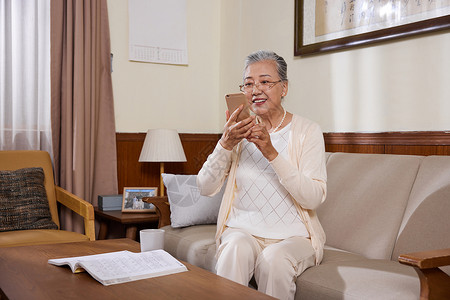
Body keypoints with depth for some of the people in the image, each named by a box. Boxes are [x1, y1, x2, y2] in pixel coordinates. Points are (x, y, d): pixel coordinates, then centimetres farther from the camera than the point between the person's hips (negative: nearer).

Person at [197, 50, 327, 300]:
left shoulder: (307, 131, -1)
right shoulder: (239, 131, 7)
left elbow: (314, 198, -14)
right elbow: (205, 188, -2)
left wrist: (272, 153, -22)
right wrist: (226, 144, -17)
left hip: (293, 235, -1)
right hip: (241, 230, 1)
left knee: (274, 259, -32)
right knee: (237, 248, -31)